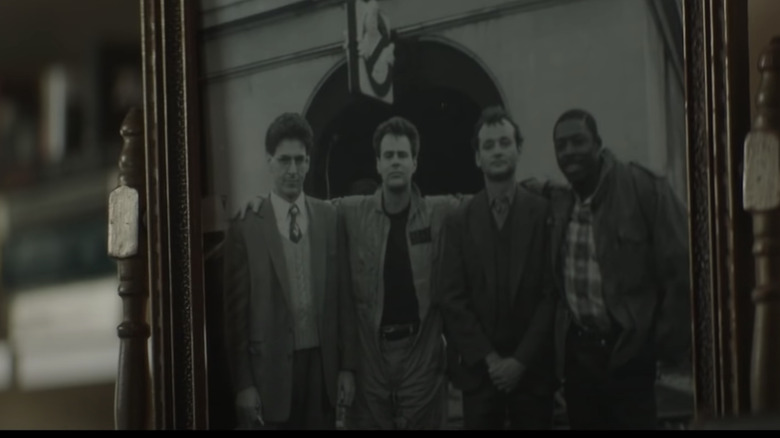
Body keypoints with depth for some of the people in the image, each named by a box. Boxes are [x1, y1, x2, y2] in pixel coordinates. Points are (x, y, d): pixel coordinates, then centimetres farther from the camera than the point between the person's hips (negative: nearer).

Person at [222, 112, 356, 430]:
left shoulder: (329, 219, 6)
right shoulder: (246, 228, -4)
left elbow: (342, 298, 8)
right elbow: (236, 311, -3)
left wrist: (347, 365, 4)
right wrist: (243, 384, -6)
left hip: (322, 364, 3)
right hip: (269, 368, -3)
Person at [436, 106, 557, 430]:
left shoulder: (544, 213, 2)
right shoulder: (460, 221, 6)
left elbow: (552, 293, -2)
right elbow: (452, 299, 1)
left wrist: (521, 359, -9)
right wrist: (488, 357, -8)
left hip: (532, 368, -1)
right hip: (479, 369, 1)